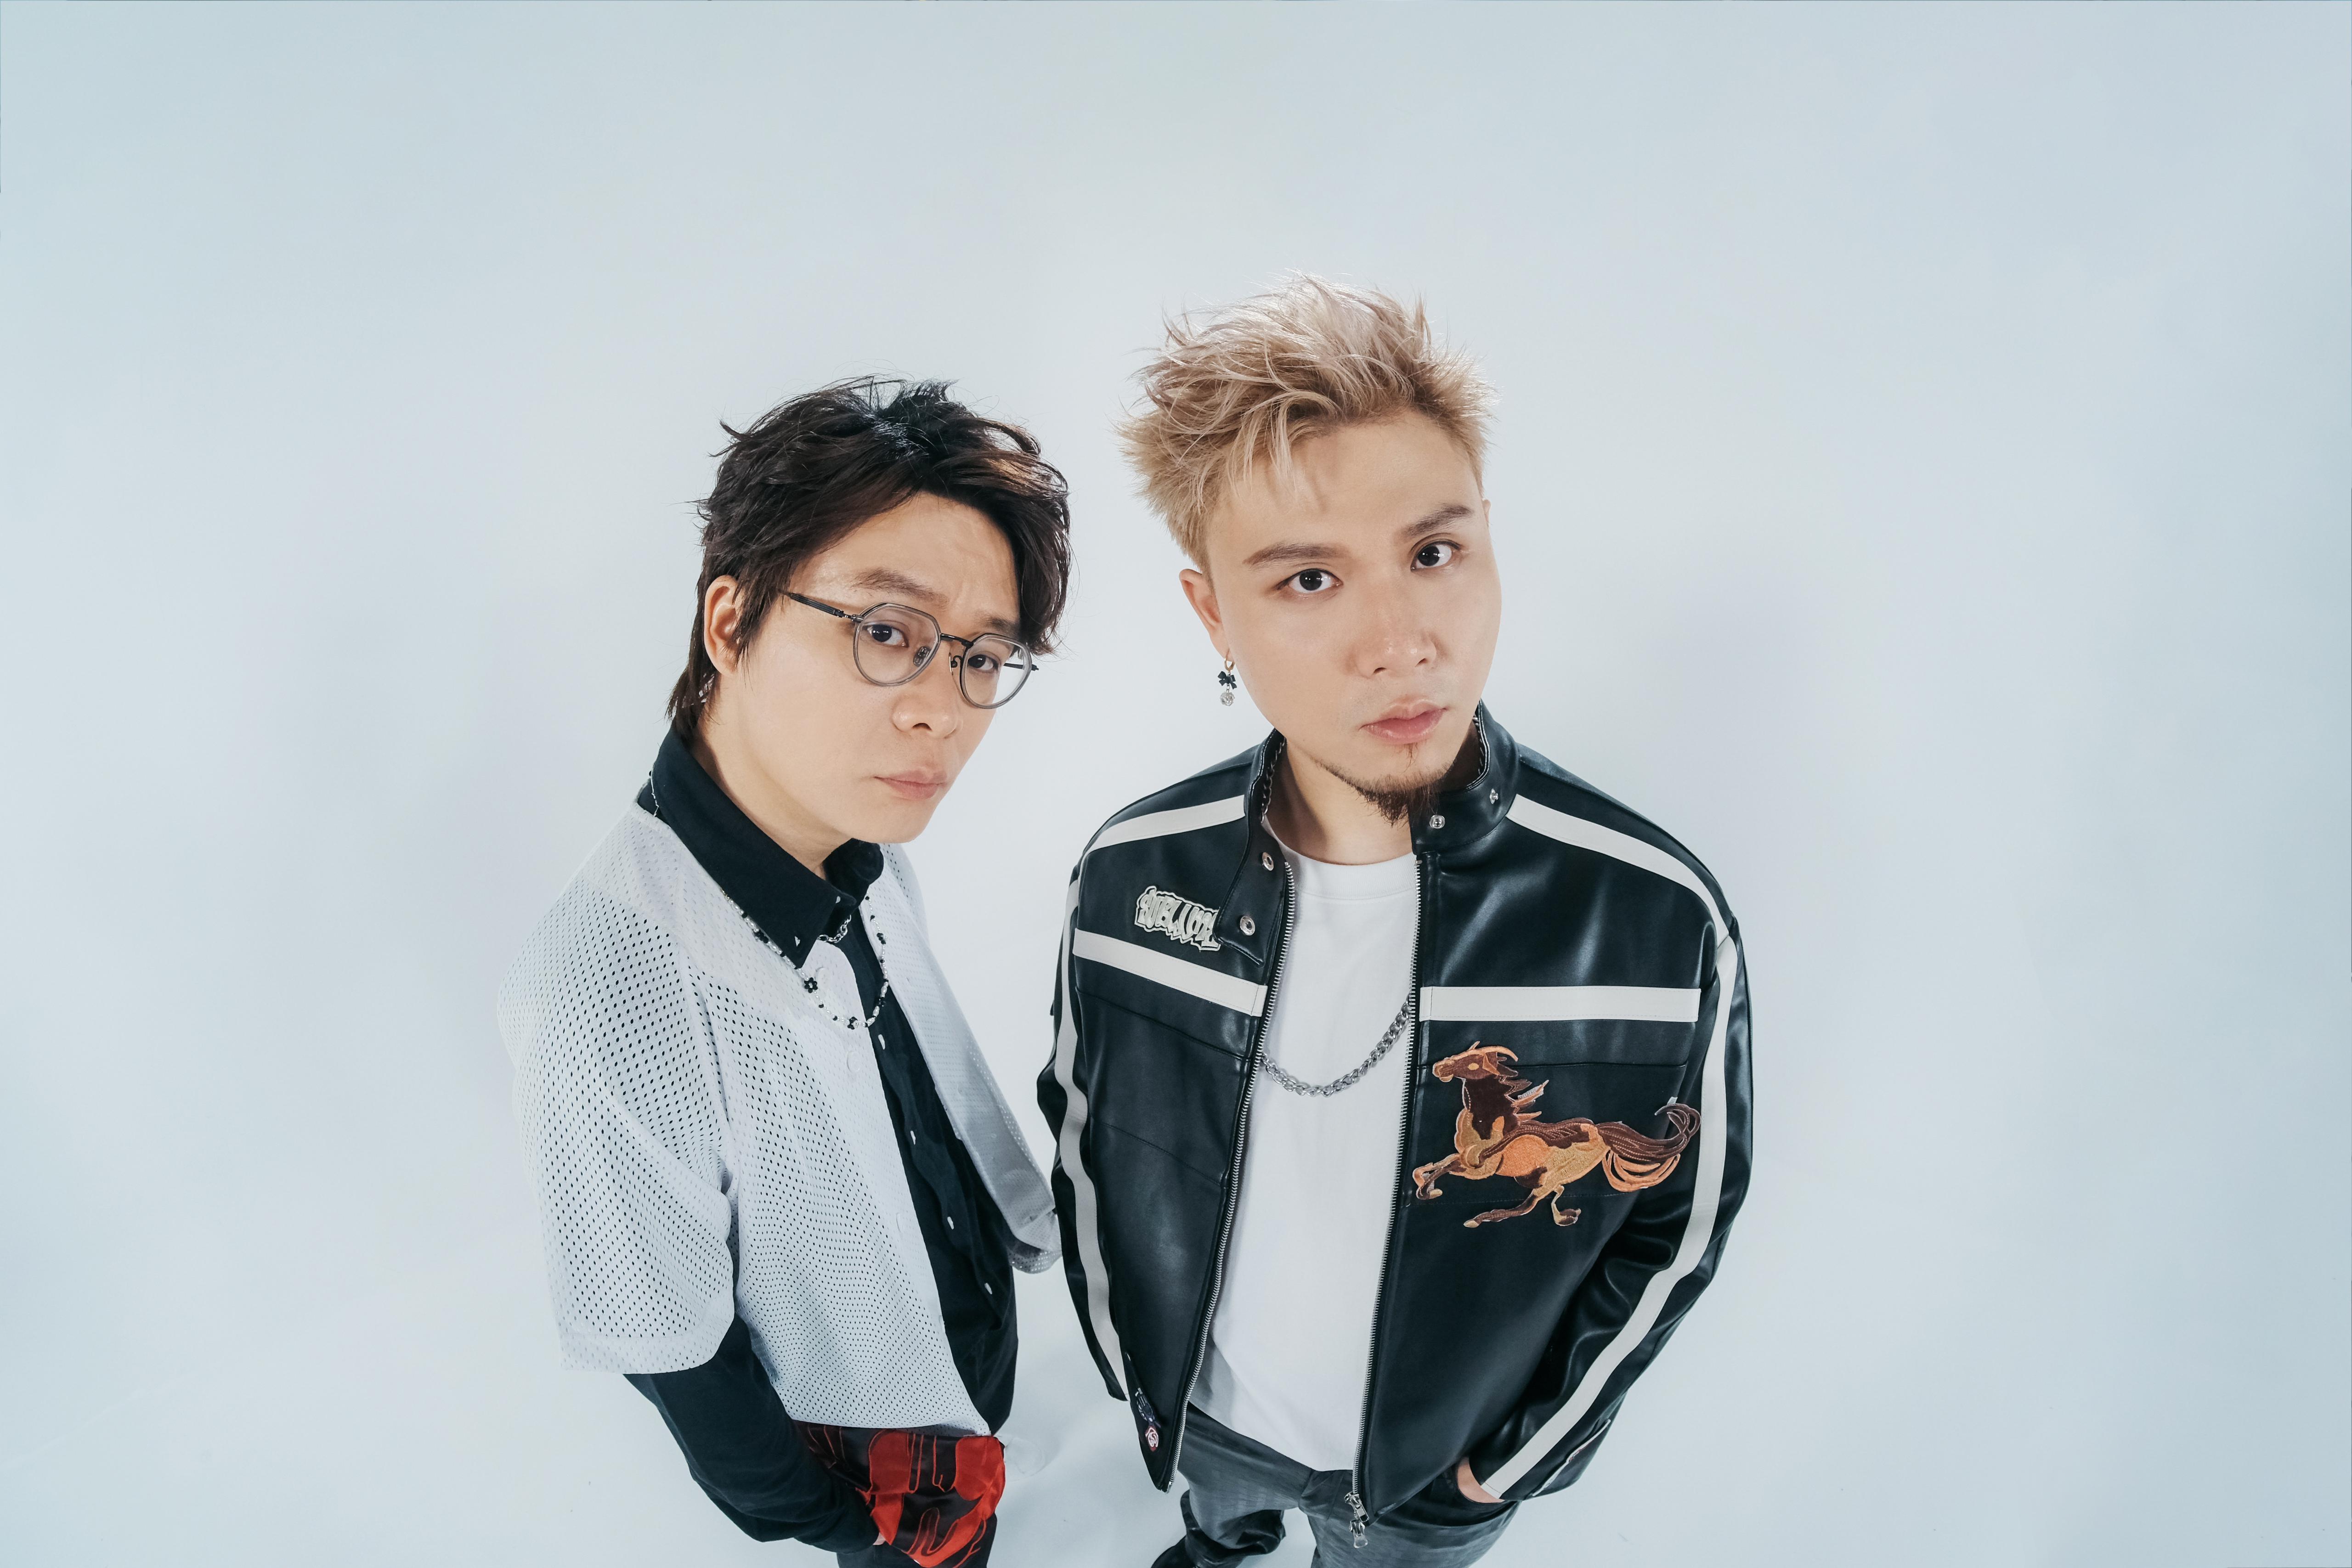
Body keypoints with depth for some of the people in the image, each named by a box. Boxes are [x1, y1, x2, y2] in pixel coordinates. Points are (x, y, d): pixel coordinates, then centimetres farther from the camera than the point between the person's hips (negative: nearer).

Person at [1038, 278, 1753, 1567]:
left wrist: (1512, 1461, -7)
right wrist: (1133, 1374, 1)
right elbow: (1082, 1133, -4)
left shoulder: (1659, 919, -28)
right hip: (1198, 1420, 3)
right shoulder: (1133, 878, -22)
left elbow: (1679, 1223, -12)